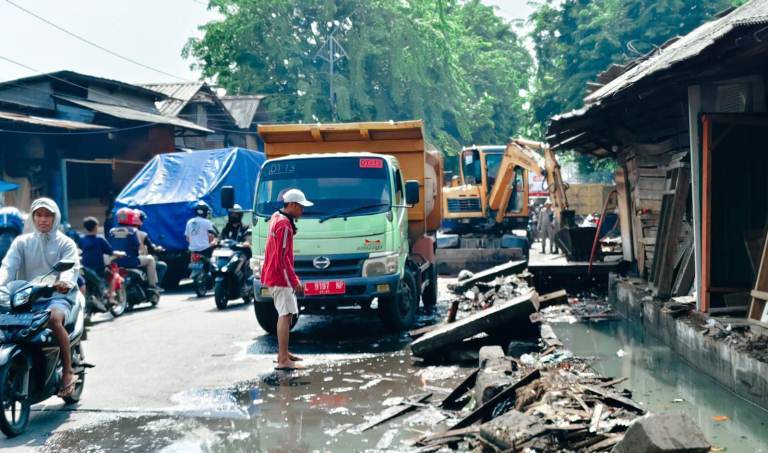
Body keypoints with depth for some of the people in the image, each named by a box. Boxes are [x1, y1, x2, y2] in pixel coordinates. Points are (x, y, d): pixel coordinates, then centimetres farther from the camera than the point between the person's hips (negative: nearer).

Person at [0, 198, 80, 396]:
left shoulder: (66, 243, 8)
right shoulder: (22, 242, 15)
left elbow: (71, 267, -11)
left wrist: (65, 282, -36)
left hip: (57, 298, -3)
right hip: (27, 299, 3)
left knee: (54, 318, -37)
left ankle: (68, 372, -24)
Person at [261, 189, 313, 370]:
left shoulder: (277, 217, 13)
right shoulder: (284, 225, -18)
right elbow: (282, 258, -21)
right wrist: (294, 281, -20)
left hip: (273, 276, 11)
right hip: (281, 277, -11)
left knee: (286, 315, 17)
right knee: (286, 316, -14)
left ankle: (283, 354, 24)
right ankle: (283, 360, -18)